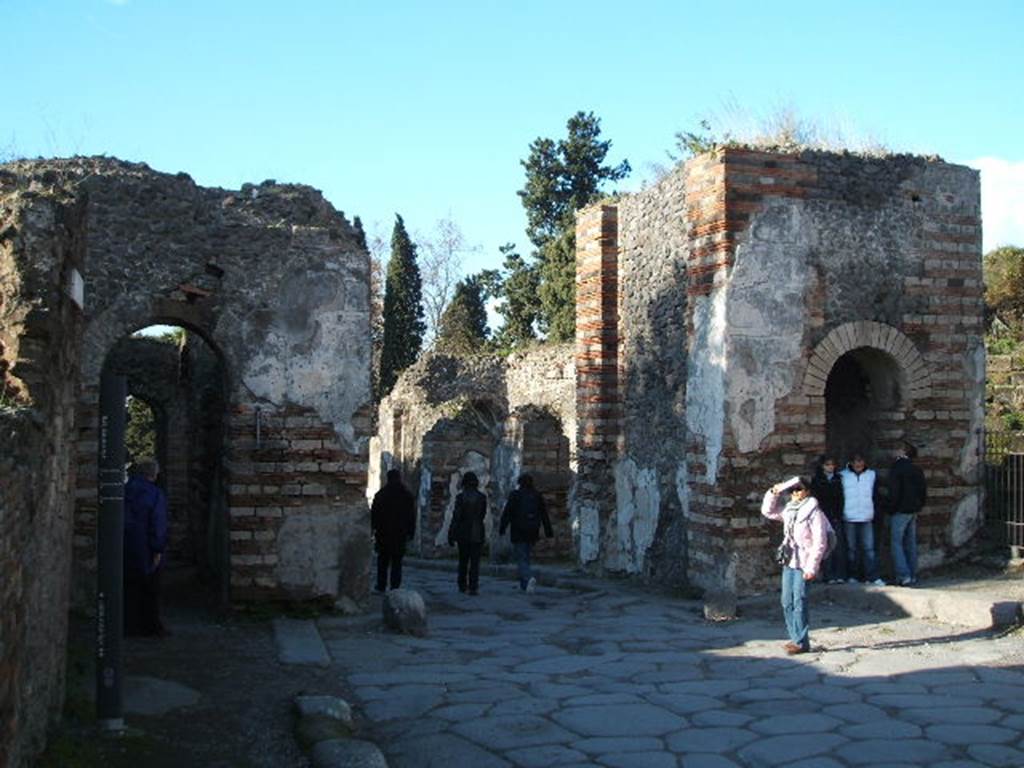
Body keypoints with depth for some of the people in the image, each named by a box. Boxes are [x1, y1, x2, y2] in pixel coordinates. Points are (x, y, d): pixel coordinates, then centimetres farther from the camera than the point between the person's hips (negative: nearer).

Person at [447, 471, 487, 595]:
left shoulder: (461, 497, -10)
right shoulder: (482, 497, -2)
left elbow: (456, 517, -12)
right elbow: (483, 515, 9)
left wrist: (451, 534, -7)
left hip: (463, 534, 0)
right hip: (477, 534, 0)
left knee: (463, 561, 15)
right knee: (475, 562, 1)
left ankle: (462, 586, 22)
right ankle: (473, 588, -6)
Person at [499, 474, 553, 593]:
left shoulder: (515, 495, -5)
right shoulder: (537, 496, 6)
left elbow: (507, 513, -8)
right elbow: (544, 515, 7)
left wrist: (501, 529, -2)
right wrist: (548, 532, 10)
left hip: (518, 533, -4)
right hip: (532, 534, 5)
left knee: (521, 560, -4)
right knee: (525, 557, 19)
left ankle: (529, 578, -29)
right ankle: (523, 584, 23)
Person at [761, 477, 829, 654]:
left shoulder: (814, 512, -10)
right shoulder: (788, 510, 11)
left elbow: (819, 543, -14)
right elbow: (768, 511, 24)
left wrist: (811, 568, -17)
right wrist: (773, 494, 9)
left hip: (803, 565, -7)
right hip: (789, 562, 7)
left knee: (799, 603, -6)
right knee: (787, 603, 10)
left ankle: (802, 642, 2)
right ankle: (795, 638, 21)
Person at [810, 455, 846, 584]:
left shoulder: (838, 480, 14)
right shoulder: (816, 480, 7)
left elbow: (840, 499, 10)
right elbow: (815, 499, 3)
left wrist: (838, 515, -2)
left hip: (836, 517, 2)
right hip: (823, 517, -2)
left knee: (839, 545, -5)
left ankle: (840, 575, -2)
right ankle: (829, 575, -4)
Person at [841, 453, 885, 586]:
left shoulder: (871, 474, 6)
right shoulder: (843, 475, -2)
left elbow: (874, 494, 17)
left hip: (866, 518, 2)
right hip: (849, 518, -2)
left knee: (869, 548, -2)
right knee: (851, 548, 5)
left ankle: (872, 577, 0)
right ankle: (851, 576, 13)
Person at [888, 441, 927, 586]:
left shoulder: (897, 468, -12)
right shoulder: (917, 470, 10)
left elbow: (894, 492, -17)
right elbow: (923, 490, 13)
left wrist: (891, 509, -8)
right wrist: (918, 506, 18)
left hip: (900, 512, -7)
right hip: (913, 511, 7)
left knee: (897, 543, -4)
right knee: (911, 543, 11)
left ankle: (904, 575, -11)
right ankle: (913, 575, 13)